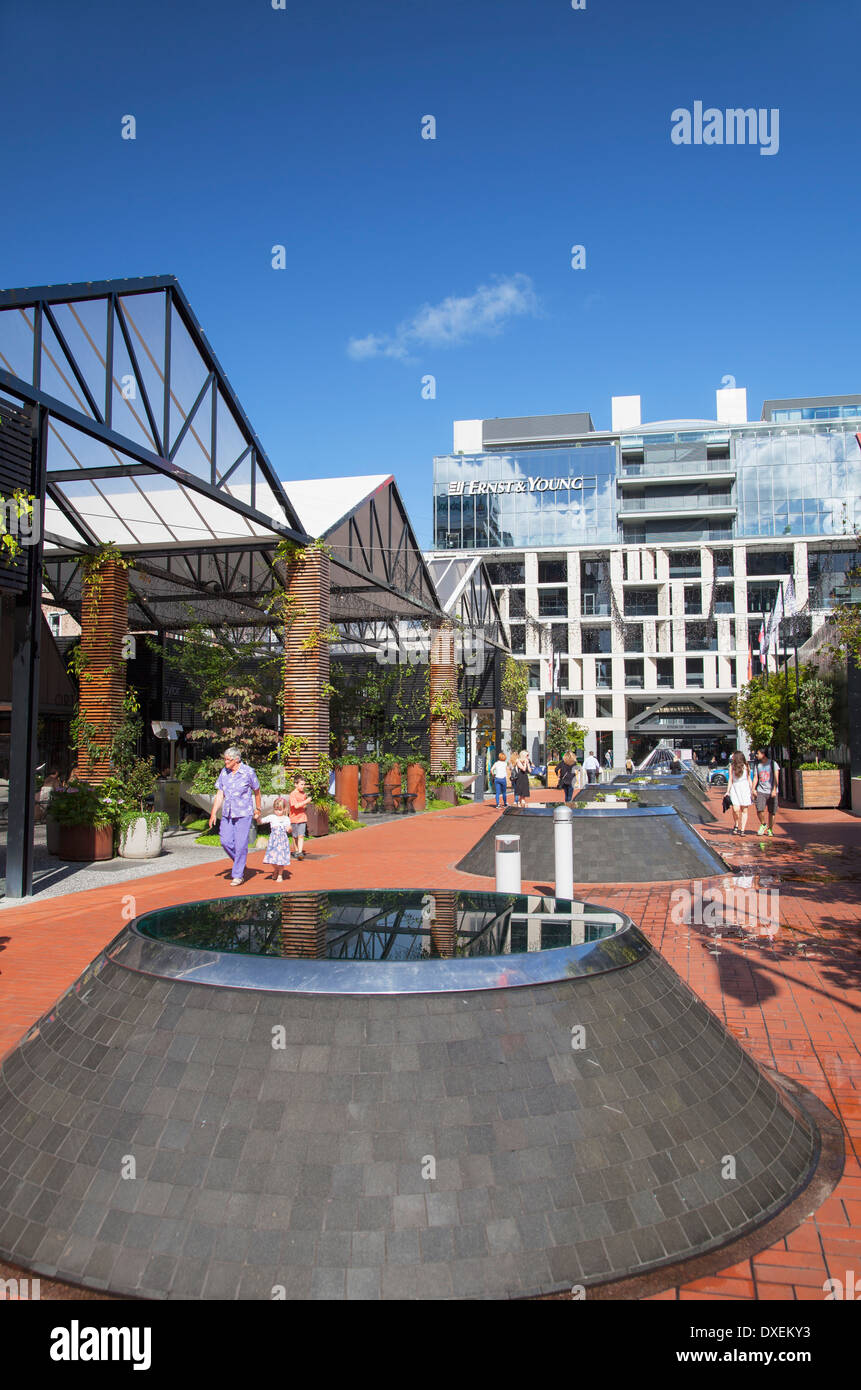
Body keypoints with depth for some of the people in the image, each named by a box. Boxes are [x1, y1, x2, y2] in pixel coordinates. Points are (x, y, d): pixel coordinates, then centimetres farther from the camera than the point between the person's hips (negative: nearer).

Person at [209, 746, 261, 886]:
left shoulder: (248, 772, -7)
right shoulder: (224, 772, 5)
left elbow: (257, 791, 6)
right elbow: (219, 795, 7)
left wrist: (258, 809, 14)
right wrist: (213, 813, 1)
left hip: (244, 814, -4)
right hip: (227, 814, 4)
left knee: (241, 845, -5)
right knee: (225, 842, 0)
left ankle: (238, 875, 6)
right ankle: (239, 863, 26)